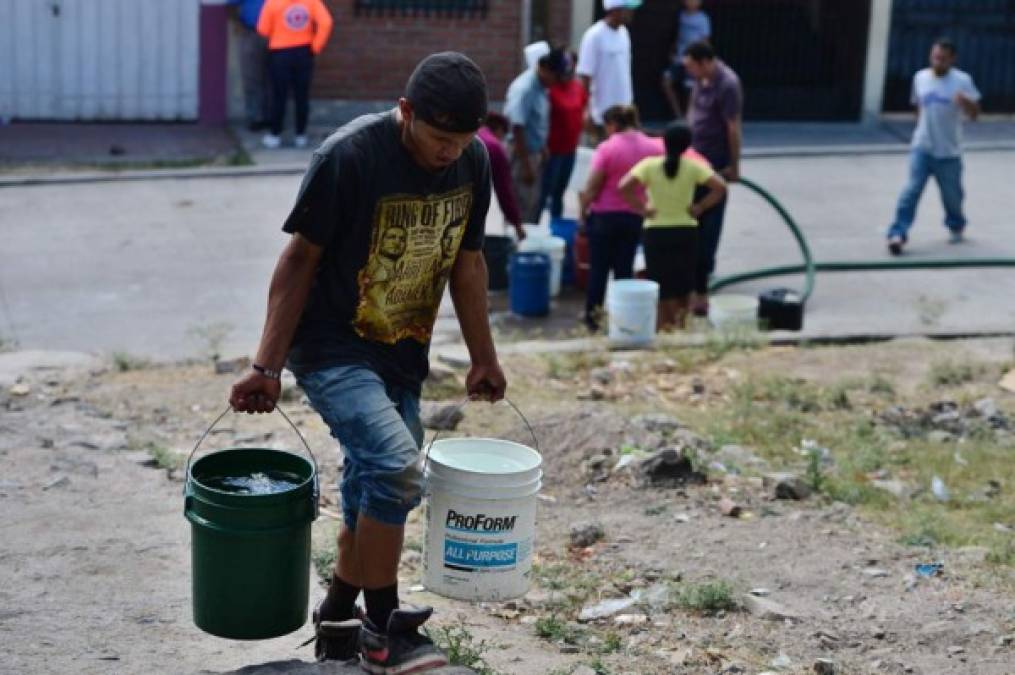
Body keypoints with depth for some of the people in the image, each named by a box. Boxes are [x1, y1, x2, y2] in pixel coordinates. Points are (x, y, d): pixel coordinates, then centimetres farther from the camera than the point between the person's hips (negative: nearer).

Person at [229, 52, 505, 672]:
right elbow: (300, 259, -15)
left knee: (375, 490, 12)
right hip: (332, 348, -7)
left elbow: (467, 261, 11)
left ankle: (337, 620, 31)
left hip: (402, 355, 7)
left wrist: (484, 357, 15)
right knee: (396, 465, -23)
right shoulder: (349, 156, -21)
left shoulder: (473, 161, -2)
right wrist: (267, 366, -16)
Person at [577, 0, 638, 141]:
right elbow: (585, 77, -16)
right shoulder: (595, 36, -16)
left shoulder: (623, 33, 7)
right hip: (604, 114, -7)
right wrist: (587, 114, -18)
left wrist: (630, 105, 16)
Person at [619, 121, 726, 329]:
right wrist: (700, 207, -3)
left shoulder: (650, 165, -8)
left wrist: (641, 208, -9)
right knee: (684, 284, 15)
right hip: (686, 230, 1)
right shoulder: (693, 167, -4)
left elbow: (623, 187, -19)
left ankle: (665, 326, 10)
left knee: (662, 284, 8)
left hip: (656, 231, -1)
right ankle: (680, 323, 9)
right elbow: (720, 187, -12)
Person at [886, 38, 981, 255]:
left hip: (949, 152, -1)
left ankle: (956, 226, 39)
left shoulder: (962, 81, -8)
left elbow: (974, 113, -13)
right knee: (912, 189, -13)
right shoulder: (920, 77, 3)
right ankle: (898, 233, -15)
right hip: (922, 148, 1)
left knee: (952, 194, 12)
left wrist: (965, 101, -33)